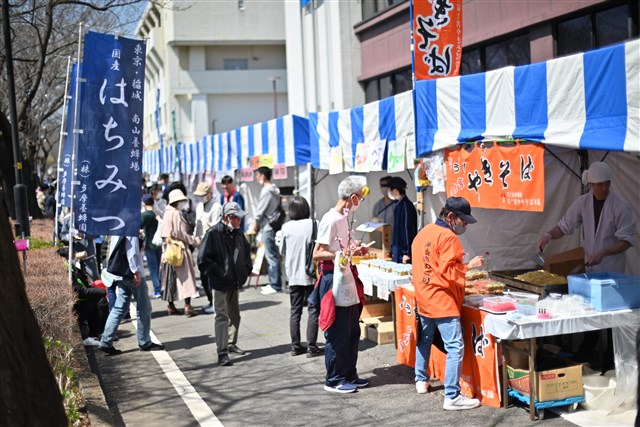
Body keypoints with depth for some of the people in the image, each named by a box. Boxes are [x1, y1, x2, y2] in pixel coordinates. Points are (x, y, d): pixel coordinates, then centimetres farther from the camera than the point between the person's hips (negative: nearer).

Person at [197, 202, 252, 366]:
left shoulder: (238, 234, 8)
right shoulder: (213, 233, -14)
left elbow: (246, 253, 24)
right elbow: (203, 259, -17)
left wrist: (246, 271, 11)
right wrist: (219, 273, -17)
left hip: (236, 283, 7)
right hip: (220, 284, -7)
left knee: (235, 315, 18)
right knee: (222, 316, -8)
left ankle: (231, 344, 34)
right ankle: (222, 352, -7)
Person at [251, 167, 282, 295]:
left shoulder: (266, 191, -14)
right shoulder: (274, 190, 14)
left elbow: (260, 210, -13)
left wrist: (256, 224, 2)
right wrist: (259, 224, 16)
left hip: (268, 227, -10)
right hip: (272, 225, 10)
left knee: (271, 256, -7)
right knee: (271, 255, 13)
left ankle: (275, 285, -4)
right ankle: (274, 282, 18)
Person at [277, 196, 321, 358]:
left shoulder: (286, 227, -3)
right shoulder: (313, 225, -10)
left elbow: (282, 250, 8)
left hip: (293, 275, 3)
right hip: (311, 274, -3)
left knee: (295, 311, 12)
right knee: (313, 311, 4)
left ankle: (295, 346, 14)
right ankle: (311, 347, 2)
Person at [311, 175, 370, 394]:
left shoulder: (343, 218, 11)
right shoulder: (331, 220, -17)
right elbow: (317, 254, -19)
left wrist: (355, 251, 26)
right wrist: (343, 253, -30)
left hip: (347, 280, 10)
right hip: (334, 280, -10)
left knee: (352, 333, 15)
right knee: (337, 335, -1)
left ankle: (349, 375, 25)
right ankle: (334, 380, 10)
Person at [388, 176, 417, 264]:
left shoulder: (406, 206, -14)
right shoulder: (398, 205, 13)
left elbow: (408, 230, -17)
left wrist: (406, 253, -18)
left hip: (403, 253, -9)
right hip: (398, 251, 9)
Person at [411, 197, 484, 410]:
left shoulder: (424, 232, 10)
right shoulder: (448, 237, -15)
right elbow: (449, 272, -19)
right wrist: (469, 266, -11)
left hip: (423, 297, 9)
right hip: (443, 300, -9)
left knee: (424, 340, 24)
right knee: (455, 347, -8)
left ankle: (421, 380, 37)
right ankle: (452, 397, -11)